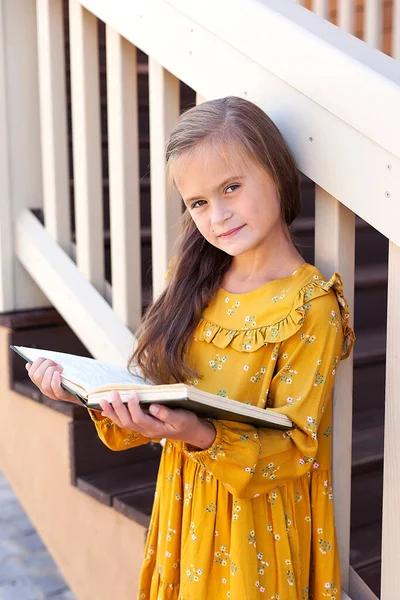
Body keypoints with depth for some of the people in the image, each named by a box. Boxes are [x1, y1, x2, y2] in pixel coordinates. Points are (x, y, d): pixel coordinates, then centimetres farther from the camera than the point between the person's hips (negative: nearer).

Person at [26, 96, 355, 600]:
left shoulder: (311, 307, -18)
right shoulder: (195, 281, 0)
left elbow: (293, 446, -18)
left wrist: (201, 435, -33)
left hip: (258, 523, -5)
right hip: (186, 509, 5)